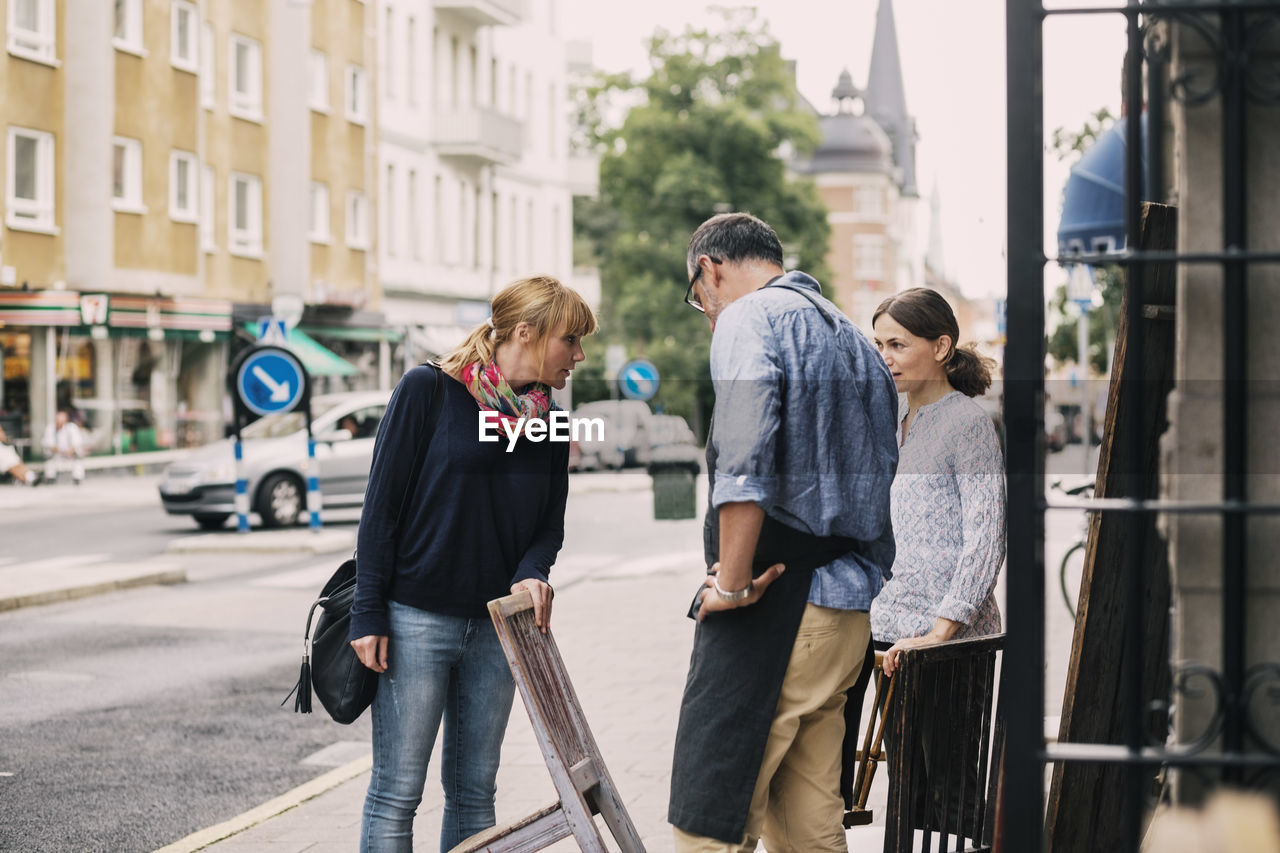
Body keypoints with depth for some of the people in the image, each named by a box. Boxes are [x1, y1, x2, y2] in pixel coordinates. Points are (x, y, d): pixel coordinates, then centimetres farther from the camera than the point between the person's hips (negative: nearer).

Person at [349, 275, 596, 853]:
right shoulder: (428, 391, -7)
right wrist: (368, 615, -10)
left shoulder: (549, 424, 8)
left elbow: (551, 523, 11)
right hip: (416, 620, -5)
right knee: (396, 794, -2)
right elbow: (382, 505, -7)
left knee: (474, 793, 9)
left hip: (496, 628, 5)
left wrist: (532, 573, -12)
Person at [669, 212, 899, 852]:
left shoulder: (750, 318, -5)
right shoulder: (855, 340, 23)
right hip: (849, 612, 9)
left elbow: (744, 463, -20)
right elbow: (880, 477, 22)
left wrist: (731, 583, -16)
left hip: (777, 609, -9)